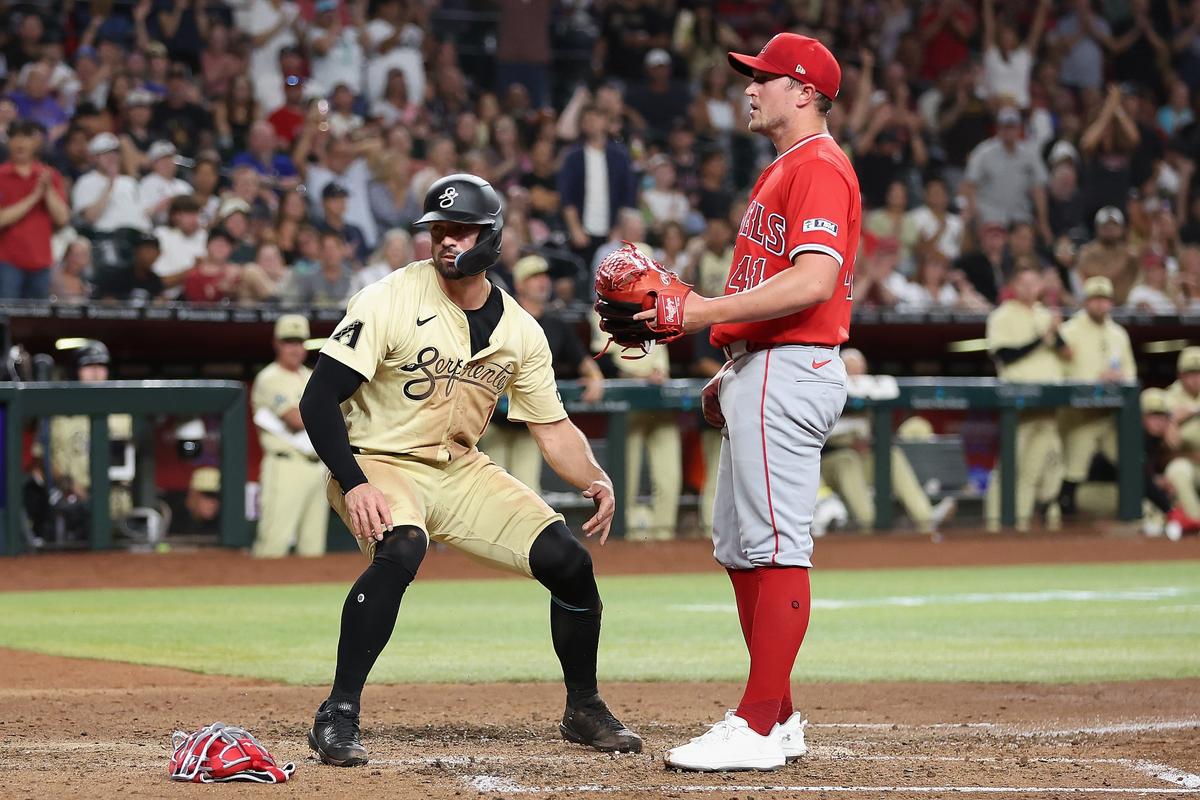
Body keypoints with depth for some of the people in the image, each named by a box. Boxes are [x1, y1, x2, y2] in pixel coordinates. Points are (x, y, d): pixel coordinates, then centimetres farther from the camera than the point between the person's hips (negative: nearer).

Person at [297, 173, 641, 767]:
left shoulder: (521, 331, 0)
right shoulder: (390, 301, -16)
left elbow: (552, 427, 6)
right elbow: (318, 400, -18)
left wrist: (594, 479, -14)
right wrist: (353, 484, -31)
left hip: (460, 471, 5)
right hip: (377, 466, -5)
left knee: (568, 559, -8)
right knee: (402, 546, -37)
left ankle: (584, 711, 16)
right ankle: (337, 718, -29)